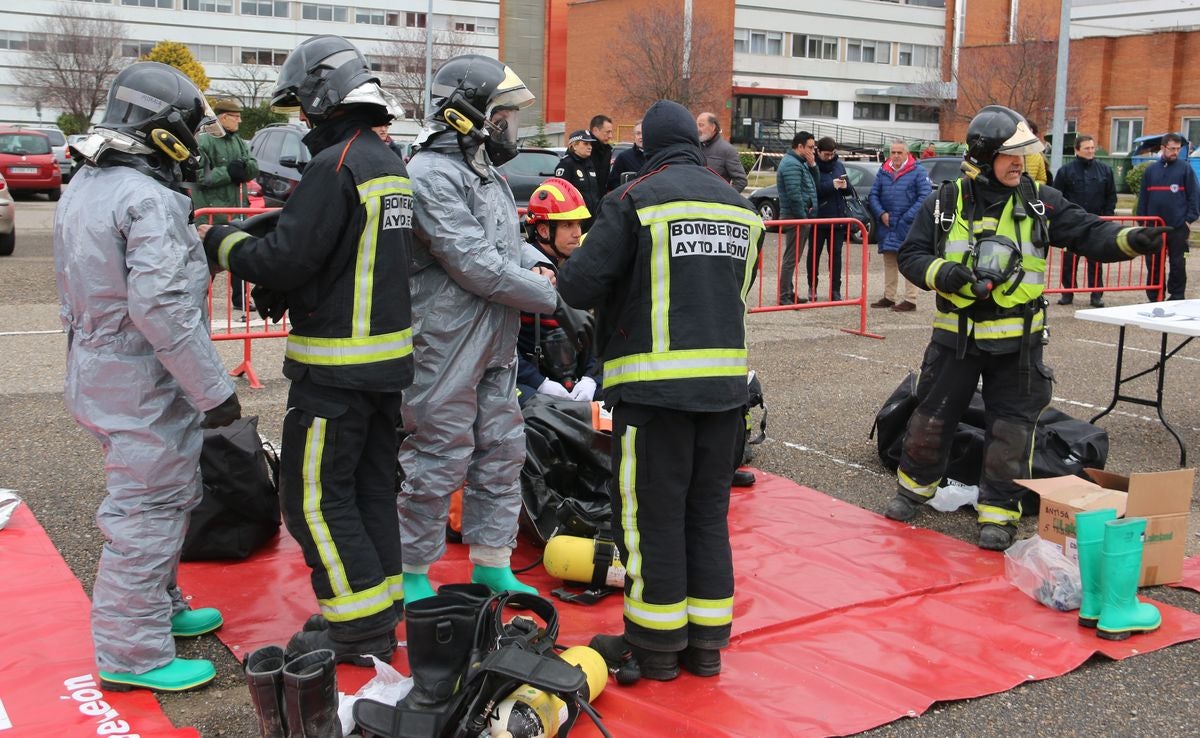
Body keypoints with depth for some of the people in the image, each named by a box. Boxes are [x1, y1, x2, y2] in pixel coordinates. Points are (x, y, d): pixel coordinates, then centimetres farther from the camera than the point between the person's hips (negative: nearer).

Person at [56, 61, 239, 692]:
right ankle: (132, 654, 10)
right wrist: (215, 390, -24)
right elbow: (161, 308, -29)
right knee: (148, 514, 0)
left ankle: (159, 608, 38)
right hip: (145, 387, -10)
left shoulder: (84, 188, 10)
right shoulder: (148, 199, -22)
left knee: (161, 500, 23)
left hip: (98, 373, 10)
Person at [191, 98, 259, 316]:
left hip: (237, 208, 8)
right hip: (211, 211, -7)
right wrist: (228, 173, -19)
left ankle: (240, 299, 24)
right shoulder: (204, 142, -11)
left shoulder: (238, 142, 13)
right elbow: (200, 175, -18)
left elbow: (254, 168, 7)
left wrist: (243, 165, -14)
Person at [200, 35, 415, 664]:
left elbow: (287, 258, -21)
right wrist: (284, 287, 10)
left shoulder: (334, 166, -18)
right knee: (371, 484, 17)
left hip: (336, 367, -9)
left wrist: (225, 244, -3)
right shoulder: (391, 164, 11)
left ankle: (359, 633, 6)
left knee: (315, 496, 1)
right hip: (389, 355, 9)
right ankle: (382, 610, 27)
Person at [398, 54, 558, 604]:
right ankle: (413, 575, 17)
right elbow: (477, 265, -24)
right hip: (446, 347, -10)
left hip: (495, 347, 10)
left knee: (501, 454, 15)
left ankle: (492, 565, 28)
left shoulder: (484, 172, 14)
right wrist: (554, 299, -18)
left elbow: (508, 237, 24)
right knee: (438, 461, 0)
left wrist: (538, 265, 0)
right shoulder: (431, 175, -18)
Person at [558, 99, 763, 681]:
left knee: (651, 513, 5)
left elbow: (580, 285, -11)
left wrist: (564, 277, 10)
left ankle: (655, 644, 14)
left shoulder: (635, 198, -7)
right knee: (708, 511, 14)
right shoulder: (740, 206, 12)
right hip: (726, 379, 6)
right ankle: (706, 641, 21)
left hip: (655, 383, -6)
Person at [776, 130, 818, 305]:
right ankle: (784, 296, -5)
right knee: (791, 258, -8)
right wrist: (803, 216, -18)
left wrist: (812, 165, 4)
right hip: (796, 218, -10)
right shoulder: (791, 164, -16)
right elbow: (794, 194, -23)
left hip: (800, 217, 10)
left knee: (793, 257, 14)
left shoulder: (799, 163, 18)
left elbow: (814, 183, 18)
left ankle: (789, 293, 21)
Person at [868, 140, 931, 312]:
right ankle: (889, 297, 23)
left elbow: (925, 196, -10)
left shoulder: (918, 172, -5)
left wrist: (907, 218, -15)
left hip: (908, 226, -6)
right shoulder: (883, 172, 10)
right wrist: (881, 213, -5)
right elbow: (873, 195, 12)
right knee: (889, 262, 13)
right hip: (887, 225, 6)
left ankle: (910, 300, 1)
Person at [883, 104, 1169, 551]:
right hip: (956, 335, 0)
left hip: (1017, 342, 0)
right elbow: (910, 256, 0)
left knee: (1011, 429, 3)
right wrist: (940, 272, -20)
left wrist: (1130, 239, -26)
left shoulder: (1039, 202, -1)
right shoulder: (945, 203, -3)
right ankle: (914, 487, 35)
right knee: (932, 416, 11)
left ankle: (998, 513, 16)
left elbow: (1088, 234, -6)